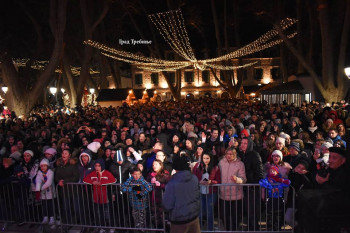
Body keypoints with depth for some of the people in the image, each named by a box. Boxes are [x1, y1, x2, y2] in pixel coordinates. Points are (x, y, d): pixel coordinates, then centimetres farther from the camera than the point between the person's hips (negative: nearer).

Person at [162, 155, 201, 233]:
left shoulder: (172, 183, -23)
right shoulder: (194, 178, -9)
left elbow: (167, 206, -17)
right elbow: (198, 196, 4)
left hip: (180, 219, -4)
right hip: (194, 215, 4)